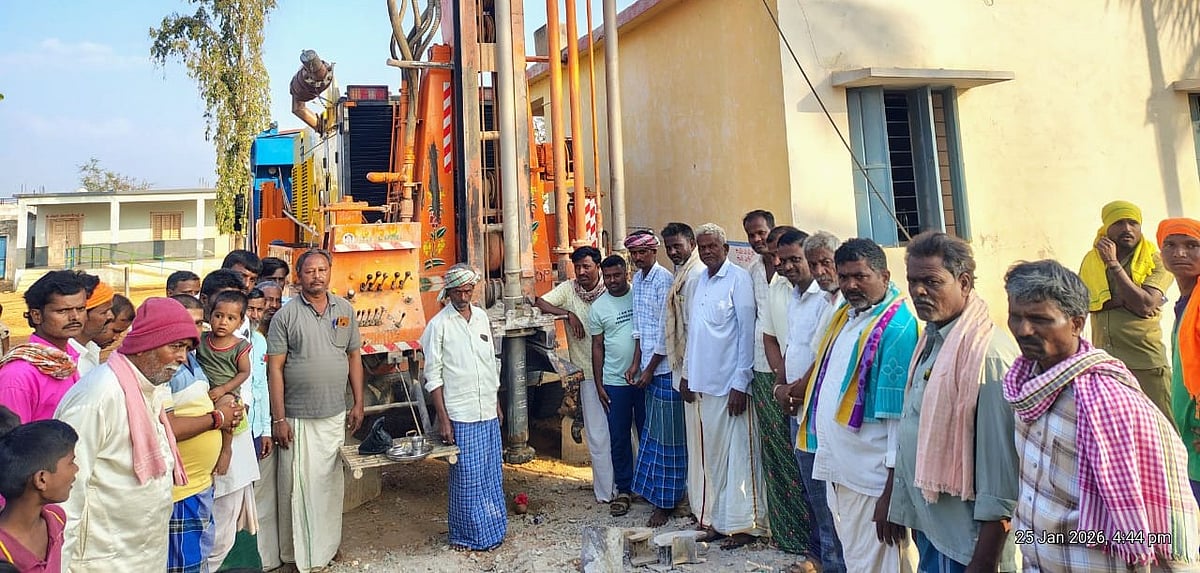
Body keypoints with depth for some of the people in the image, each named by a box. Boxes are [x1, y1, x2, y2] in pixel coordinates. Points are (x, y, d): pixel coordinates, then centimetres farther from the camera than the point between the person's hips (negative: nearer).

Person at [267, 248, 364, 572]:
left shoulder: (345, 310, 5)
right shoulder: (285, 315, -6)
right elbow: (275, 368, -7)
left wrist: (359, 403, 6)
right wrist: (279, 418, -10)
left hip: (335, 415, 3)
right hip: (298, 418, -3)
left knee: (331, 483, 14)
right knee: (298, 485, 3)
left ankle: (327, 547, 30)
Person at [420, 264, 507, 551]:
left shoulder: (481, 317, 9)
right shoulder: (438, 324, -7)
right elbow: (433, 376, -7)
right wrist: (443, 418, -11)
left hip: (488, 412, 5)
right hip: (460, 415, -5)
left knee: (492, 474, 13)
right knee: (466, 477, 2)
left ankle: (493, 528, 28)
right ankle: (467, 535, 18)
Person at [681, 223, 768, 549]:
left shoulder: (738, 279, -8)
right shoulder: (699, 281, 13)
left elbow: (747, 333, -11)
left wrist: (740, 384, -14)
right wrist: (688, 374, 15)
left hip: (732, 384, -7)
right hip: (706, 382, 7)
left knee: (740, 454, 1)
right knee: (713, 454, 13)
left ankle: (745, 524, 12)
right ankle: (721, 519, 23)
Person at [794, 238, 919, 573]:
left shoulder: (897, 327, -18)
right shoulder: (845, 314, 8)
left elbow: (900, 416, -21)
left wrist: (893, 491, -20)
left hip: (870, 480, -8)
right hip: (836, 467, 8)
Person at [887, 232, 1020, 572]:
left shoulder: (989, 352, -22)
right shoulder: (931, 340, 4)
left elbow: (1001, 463, -23)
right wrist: (914, 514, 16)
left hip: (965, 542, -8)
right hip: (930, 526, 8)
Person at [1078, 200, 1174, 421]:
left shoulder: (1156, 261, -1)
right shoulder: (1091, 260, 9)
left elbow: (1144, 305, -16)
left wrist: (1113, 263, -13)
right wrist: (1123, 299, -15)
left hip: (1146, 364, -3)